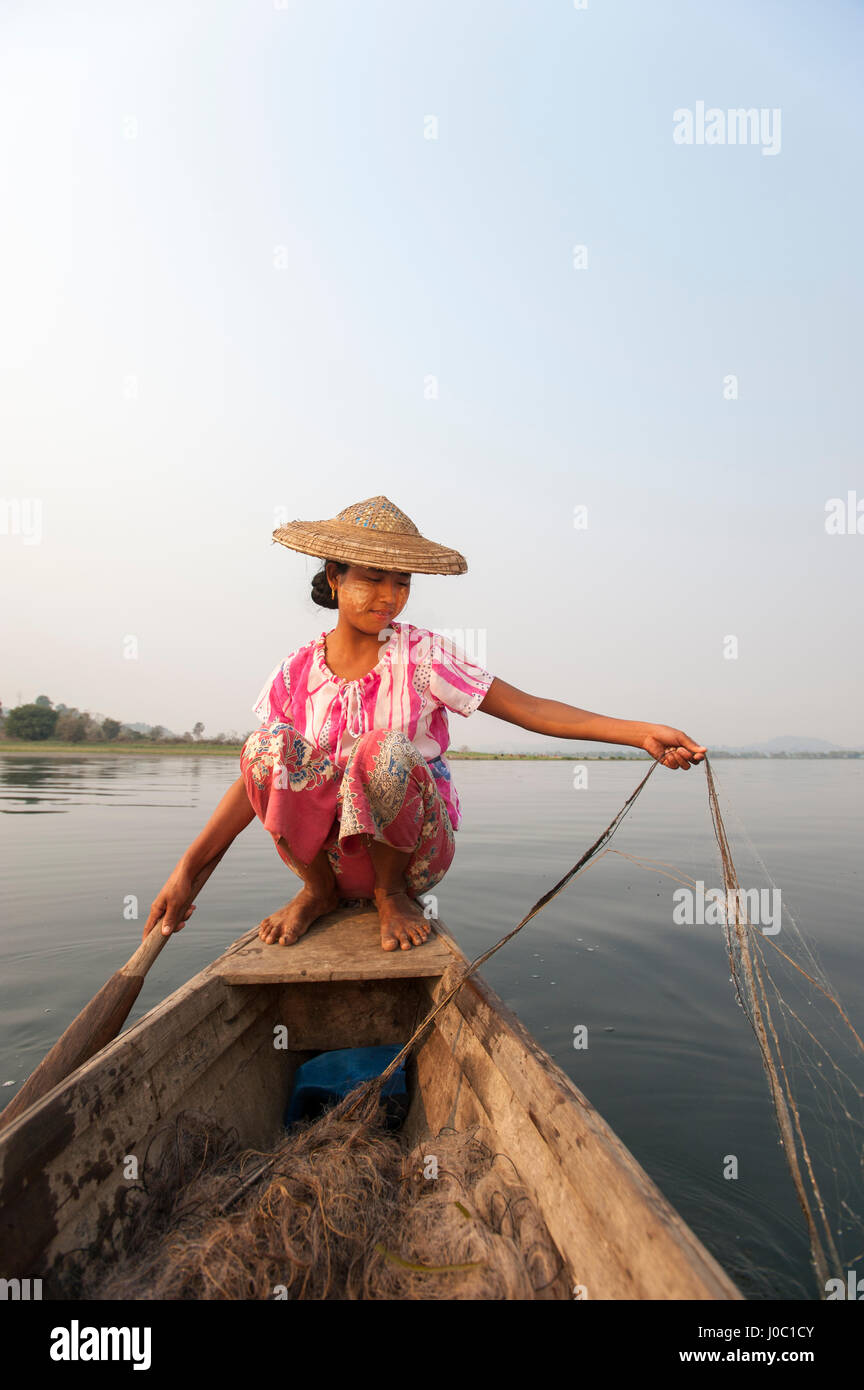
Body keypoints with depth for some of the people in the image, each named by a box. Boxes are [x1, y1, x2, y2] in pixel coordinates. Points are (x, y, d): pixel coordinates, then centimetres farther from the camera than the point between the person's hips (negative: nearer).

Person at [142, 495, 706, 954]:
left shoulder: (423, 654, -6)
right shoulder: (297, 672, 0)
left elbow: (528, 708, -10)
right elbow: (257, 777, 0)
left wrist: (640, 732, -19)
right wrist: (187, 869, -7)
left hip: (415, 848, -1)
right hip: (325, 847, 2)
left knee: (385, 749, -34)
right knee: (268, 747, -26)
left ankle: (392, 891, -4)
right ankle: (318, 888, -1)